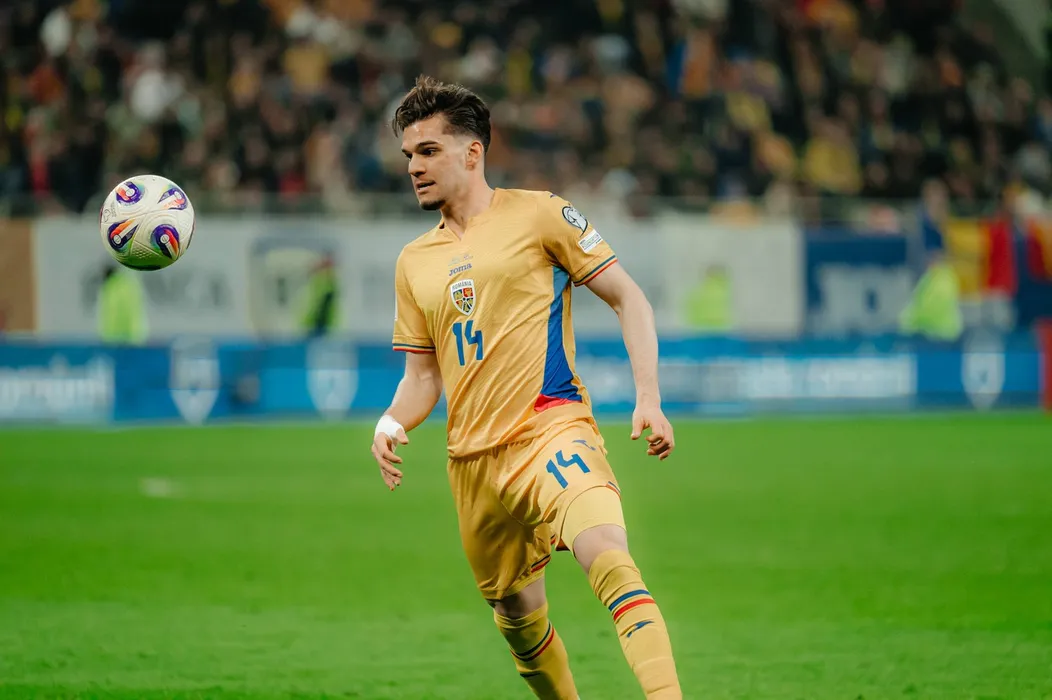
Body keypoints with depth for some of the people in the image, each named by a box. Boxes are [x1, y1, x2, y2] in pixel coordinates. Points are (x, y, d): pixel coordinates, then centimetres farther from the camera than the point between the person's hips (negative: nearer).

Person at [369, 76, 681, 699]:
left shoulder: (538, 215, 2)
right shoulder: (414, 262, 17)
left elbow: (628, 298, 3)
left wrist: (649, 401, -7)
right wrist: (393, 424, -1)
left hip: (552, 427, -6)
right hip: (474, 460, 6)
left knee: (608, 556, -31)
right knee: (518, 619, 12)